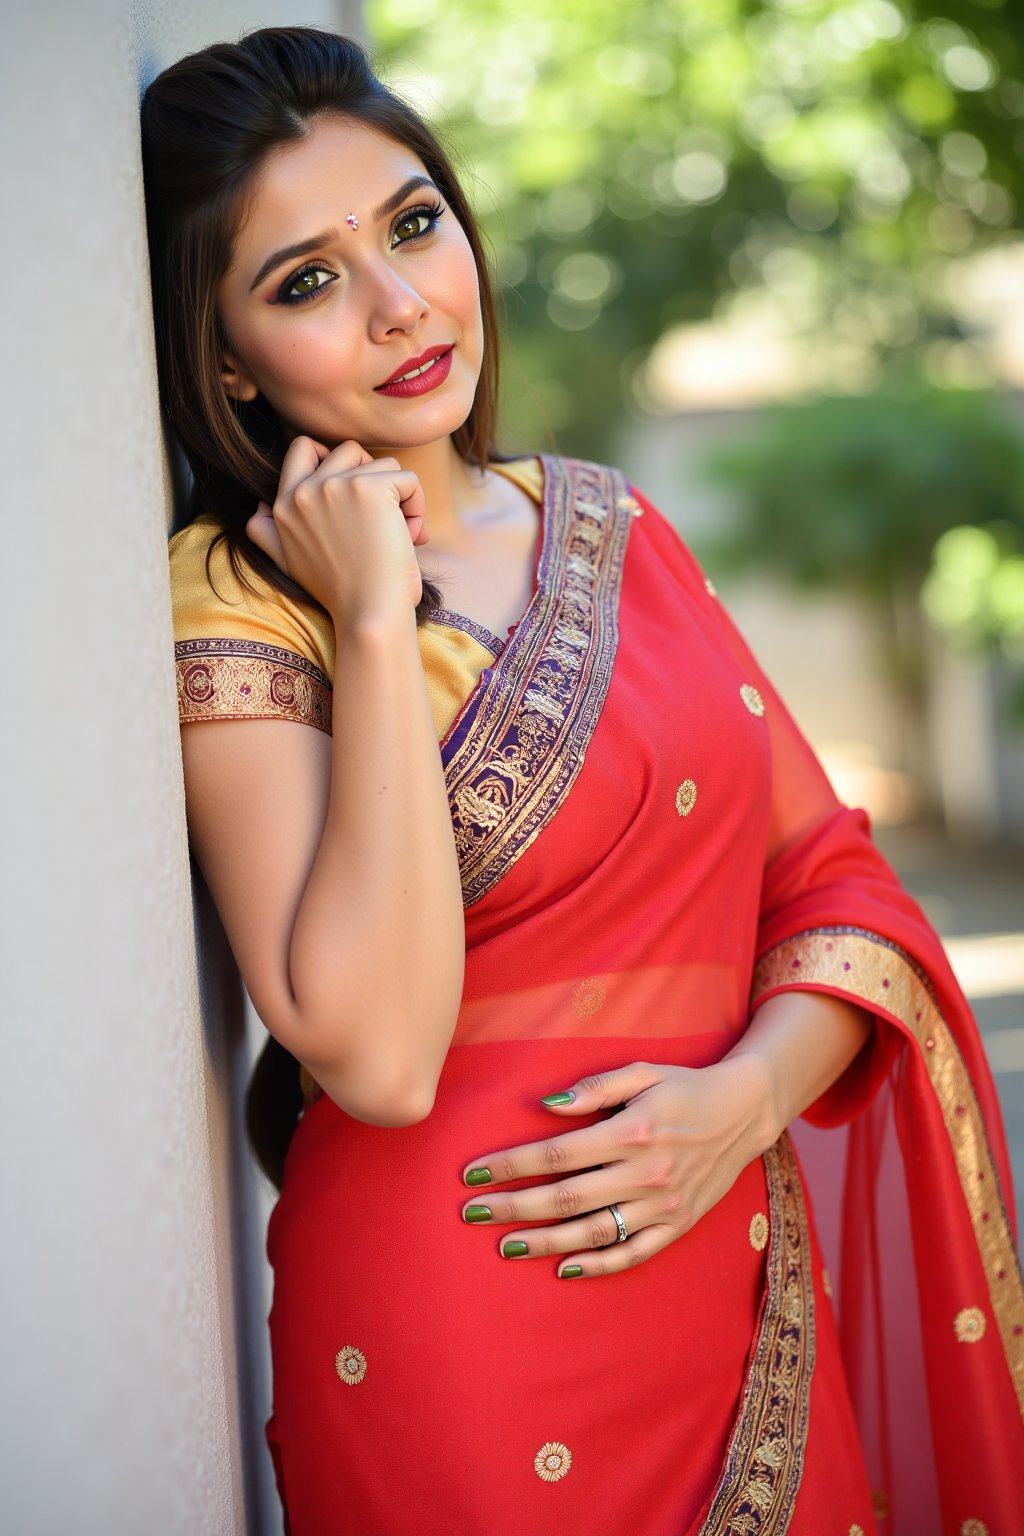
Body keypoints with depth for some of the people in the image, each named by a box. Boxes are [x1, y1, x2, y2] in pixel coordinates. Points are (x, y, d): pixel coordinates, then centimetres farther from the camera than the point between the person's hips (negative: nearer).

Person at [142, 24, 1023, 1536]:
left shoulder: (606, 522, 6)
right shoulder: (229, 601, -10)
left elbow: (834, 874, 6)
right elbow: (375, 1055, -23)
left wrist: (750, 1095, -12)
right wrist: (377, 619, -19)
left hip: (749, 1285, 6)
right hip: (463, 1333, -5)